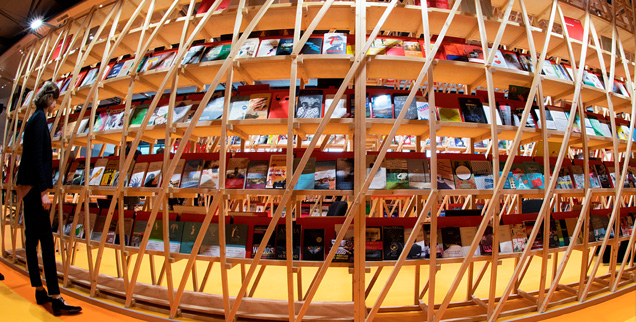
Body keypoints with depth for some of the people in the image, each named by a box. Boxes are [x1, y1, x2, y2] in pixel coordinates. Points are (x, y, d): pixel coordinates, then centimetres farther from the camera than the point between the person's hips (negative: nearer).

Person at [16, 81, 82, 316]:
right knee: (46, 239, -10)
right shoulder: (39, 119, -11)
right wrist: (43, 191, -19)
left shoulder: (36, 118, 16)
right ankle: (55, 298, -9)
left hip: (28, 187, 10)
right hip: (34, 187, -10)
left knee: (32, 238, 11)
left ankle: (39, 291, 20)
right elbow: (37, 157, -18)